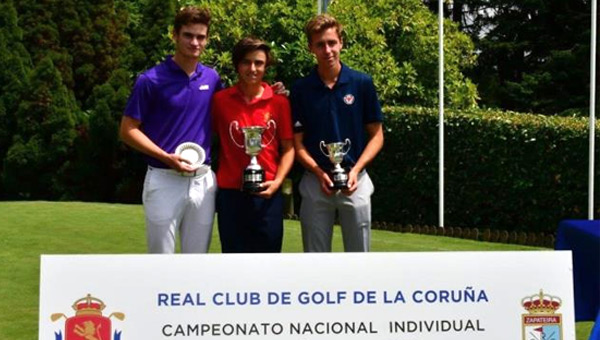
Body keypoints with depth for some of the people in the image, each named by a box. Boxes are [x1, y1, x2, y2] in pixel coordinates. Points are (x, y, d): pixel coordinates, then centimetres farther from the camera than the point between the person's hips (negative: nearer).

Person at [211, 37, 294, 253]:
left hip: (267, 194, 0)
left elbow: (288, 148, 5)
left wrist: (277, 181, -9)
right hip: (230, 193, 0)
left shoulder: (279, 102, 2)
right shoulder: (220, 100, 1)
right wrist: (210, 174, -2)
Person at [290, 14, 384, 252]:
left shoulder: (362, 83, -1)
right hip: (315, 181, 1)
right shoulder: (301, 89, 1)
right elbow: (297, 142, 3)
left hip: (355, 181, 0)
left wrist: (355, 170, -12)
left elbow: (376, 135, 2)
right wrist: (319, 172, -13)